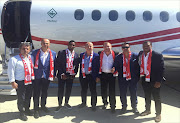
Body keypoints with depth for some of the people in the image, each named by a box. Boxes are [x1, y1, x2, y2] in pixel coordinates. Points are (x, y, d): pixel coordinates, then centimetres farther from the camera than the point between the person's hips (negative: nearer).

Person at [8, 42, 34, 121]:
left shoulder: (30, 58, 7)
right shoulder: (14, 59, -10)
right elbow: (11, 71, -10)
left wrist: (33, 78, 12)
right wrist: (12, 82, -11)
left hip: (29, 81, 5)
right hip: (20, 82, -5)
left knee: (28, 97, 18)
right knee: (21, 98, 4)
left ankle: (27, 110, 39)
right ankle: (22, 113, 23)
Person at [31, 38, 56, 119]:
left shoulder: (53, 54, 1)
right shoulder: (35, 53, -2)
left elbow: (54, 65, 5)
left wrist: (53, 75, 1)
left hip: (47, 77, 2)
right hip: (37, 77, -1)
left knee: (44, 92, 16)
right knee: (36, 93, 4)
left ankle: (43, 105, 37)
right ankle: (36, 109, 19)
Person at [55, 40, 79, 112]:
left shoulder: (76, 55, 5)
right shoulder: (61, 53, -4)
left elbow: (76, 66, 10)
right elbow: (57, 64, -6)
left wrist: (74, 74, -4)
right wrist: (62, 74, -12)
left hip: (71, 75, 3)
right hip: (62, 75, -3)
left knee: (69, 90, 11)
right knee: (60, 90, 4)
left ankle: (66, 103, 32)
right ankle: (59, 105, 21)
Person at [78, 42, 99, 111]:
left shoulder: (96, 56, -5)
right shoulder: (81, 55, 6)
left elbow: (98, 67, -4)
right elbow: (80, 65, 10)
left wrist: (97, 76, -8)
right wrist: (80, 75, 7)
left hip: (92, 76, -3)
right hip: (83, 76, 4)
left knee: (93, 91, 4)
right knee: (83, 90, 15)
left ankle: (93, 105, 20)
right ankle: (83, 103, 34)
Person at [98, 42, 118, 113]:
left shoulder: (115, 54, -5)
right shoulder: (100, 54, 1)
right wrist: (98, 75, 4)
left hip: (111, 75, -2)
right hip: (103, 74, 3)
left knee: (112, 91, -1)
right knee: (103, 90, 12)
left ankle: (113, 106, 12)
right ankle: (105, 103, 34)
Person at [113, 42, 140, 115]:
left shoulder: (135, 56, -1)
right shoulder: (118, 57, 3)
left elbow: (138, 67, 1)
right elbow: (115, 66, 7)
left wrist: (137, 76, -5)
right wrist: (114, 69, -15)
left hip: (133, 79, -1)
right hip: (122, 79, 1)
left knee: (133, 94, 8)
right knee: (122, 94, 9)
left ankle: (134, 107, 28)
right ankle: (124, 107, 29)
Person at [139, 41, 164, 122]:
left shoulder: (158, 56, -12)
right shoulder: (140, 54, 2)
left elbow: (162, 69, -12)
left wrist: (159, 81, -17)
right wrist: (140, 76, 4)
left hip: (154, 82, -5)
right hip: (145, 81, 5)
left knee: (157, 98, 8)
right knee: (147, 97, 21)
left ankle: (158, 114, 25)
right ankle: (148, 110, 40)